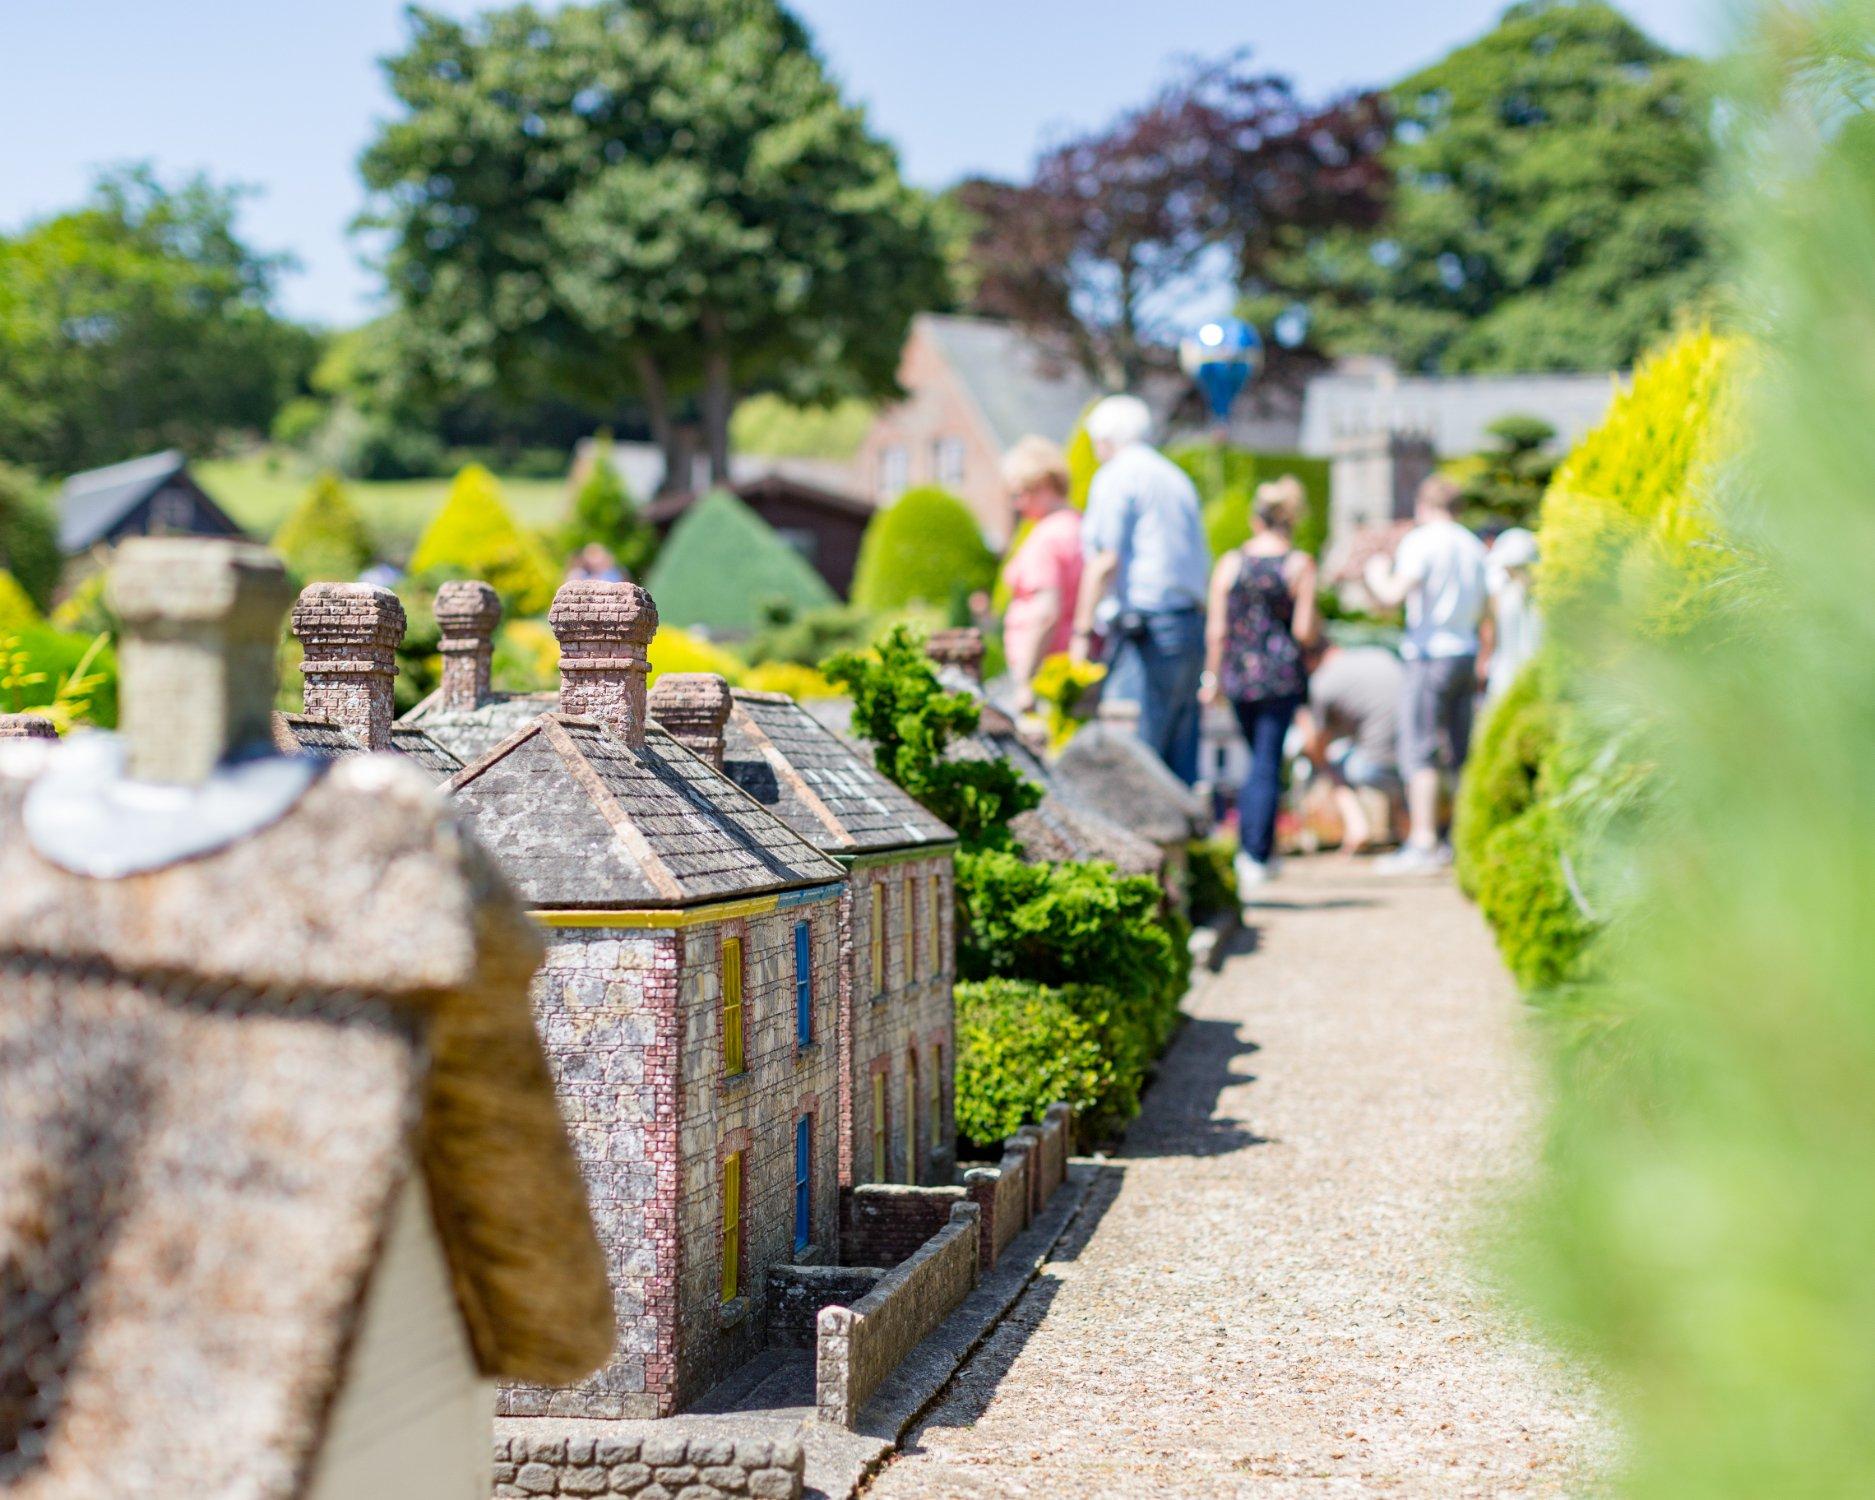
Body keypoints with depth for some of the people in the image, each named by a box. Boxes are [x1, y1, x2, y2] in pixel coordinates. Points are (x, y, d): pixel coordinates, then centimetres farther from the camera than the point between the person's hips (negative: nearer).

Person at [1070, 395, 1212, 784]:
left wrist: (1082, 631, -9)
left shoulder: (1116, 476, -3)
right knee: (1180, 762, 8)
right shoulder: (1177, 478, 22)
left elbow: (1106, 561, -11)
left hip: (1144, 633, -8)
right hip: (1191, 627, 8)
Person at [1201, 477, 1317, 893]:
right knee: (1267, 765, -1)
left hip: (1238, 674, 3)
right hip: (1282, 676, -3)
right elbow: (1304, 631, -9)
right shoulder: (1300, 565, -5)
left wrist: (1212, 676, 10)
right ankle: (1255, 855, -7)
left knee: (1258, 761, 19)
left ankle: (1248, 849, 17)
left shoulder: (1229, 563, 2)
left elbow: (1215, 629, 1)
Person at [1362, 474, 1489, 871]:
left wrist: (1377, 574, 4)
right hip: (1467, 652, 7)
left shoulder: (1420, 542, -8)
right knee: (1463, 752, 12)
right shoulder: (1474, 545, 13)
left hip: (1431, 653, -7)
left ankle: (1423, 843, -12)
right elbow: (1482, 608, 18)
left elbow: (1392, 596, -15)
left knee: (1419, 751, -7)